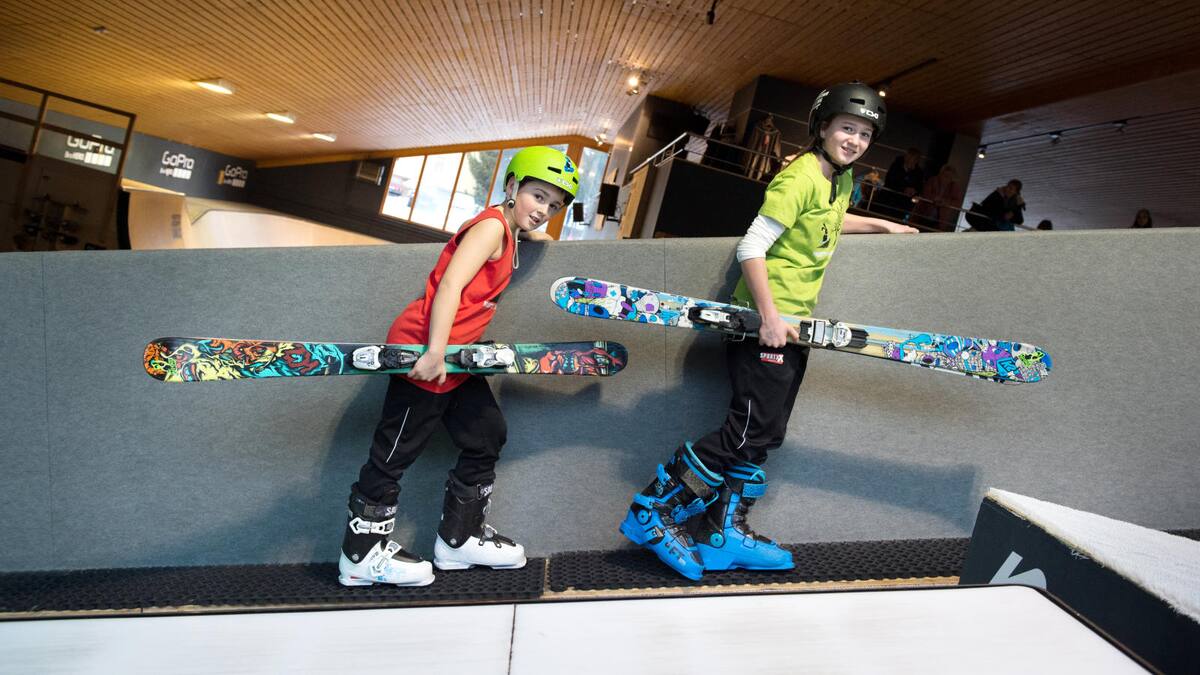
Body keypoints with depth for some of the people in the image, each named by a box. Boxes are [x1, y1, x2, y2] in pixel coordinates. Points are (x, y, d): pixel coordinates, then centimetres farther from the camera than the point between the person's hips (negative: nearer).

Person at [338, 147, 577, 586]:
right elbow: (450, 285, -23)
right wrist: (435, 352, -28)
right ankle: (361, 554, 14)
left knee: (487, 435, 13)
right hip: (423, 351, -10)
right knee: (396, 450, 0)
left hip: (454, 355, 10)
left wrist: (531, 234, 24)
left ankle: (459, 536, 26)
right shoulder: (491, 226, -14)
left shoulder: (508, 233, 12)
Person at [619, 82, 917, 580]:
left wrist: (881, 224, 36)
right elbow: (751, 248, -20)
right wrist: (770, 317, -24)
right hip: (764, 320, -9)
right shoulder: (800, 176, -14)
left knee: (765, 435, 9)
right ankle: (651, 512, -1)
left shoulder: (841, 180, 15)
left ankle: (724, 537, 19)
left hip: (793, 324, 9)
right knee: (748, 432, -12)